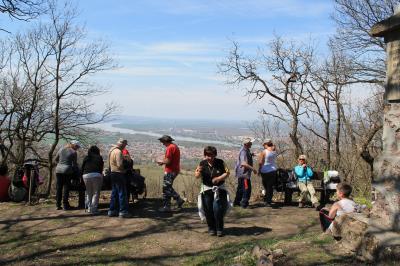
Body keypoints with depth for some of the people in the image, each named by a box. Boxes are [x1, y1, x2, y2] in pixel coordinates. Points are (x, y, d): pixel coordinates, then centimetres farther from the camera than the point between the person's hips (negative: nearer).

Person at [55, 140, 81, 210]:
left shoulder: (61, 149, 10)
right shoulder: (73, 152, -4)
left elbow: (56, 159, 18)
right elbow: (74, 164, -3)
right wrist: (77, 171, 10)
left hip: (58, 170, 5)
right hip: (67, 171, -5)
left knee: (59, 188, 9)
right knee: (66, 188, 2)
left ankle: (58, 205, 12)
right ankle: (65, 205, 4)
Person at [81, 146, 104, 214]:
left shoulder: (86, 158, 17)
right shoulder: (99, 158, 10)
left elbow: (82, 168, 15)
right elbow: (101, 168, 7)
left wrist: (82, 176, 20)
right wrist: (100, 174, 18)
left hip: (86, 175, 3)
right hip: (96, 175, -3)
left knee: (88, 193, 16)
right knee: (96, 193, 3)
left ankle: (89, 208, 18)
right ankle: (93, 209, -1)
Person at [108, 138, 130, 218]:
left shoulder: (112, 150, 14)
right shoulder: (118, 152, -18)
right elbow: (120, 165, -24)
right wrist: (125, 170, -7)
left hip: (113, 173, 10)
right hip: (119, 174, -10)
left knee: (114, 193, 15)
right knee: (122, 193, -4)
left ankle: (112, 211, 20)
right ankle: (123, 211, -2)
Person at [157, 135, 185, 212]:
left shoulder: (170, 148, -16)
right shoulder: (175, 146, 15)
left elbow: (168, 161, -22)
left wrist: (162, 162, -3)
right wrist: (163, 162, 11)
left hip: (170, 171, -10)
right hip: (175, 170, 10)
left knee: (166, 188, -1)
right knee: (168, 187, 19)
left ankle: (166, 207, 5)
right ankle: (179, 199, 16)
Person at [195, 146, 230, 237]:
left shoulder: (220, 163, -4)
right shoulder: (202, 163, 0)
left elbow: (227, 173, -4)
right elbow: (197, 176, 2)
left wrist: (219, 178, -21)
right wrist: (199, 172, -22)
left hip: (219, 189, -2)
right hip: (206, 189, 2)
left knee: (217, 208, -11)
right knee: (208, 210, 1)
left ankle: (219, 229, 6)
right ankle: (211, 228, 19)